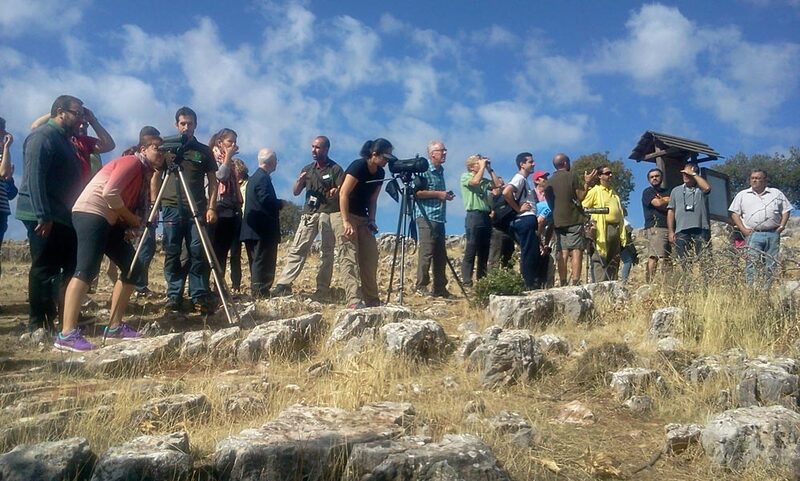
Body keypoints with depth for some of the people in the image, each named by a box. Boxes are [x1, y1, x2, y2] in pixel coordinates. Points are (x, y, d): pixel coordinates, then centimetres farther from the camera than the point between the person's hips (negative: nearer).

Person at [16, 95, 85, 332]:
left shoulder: (63, 139, 20)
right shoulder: (43, 135, -10)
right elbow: (34, 177, -19)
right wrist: (43, 216, -24)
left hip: (63, 216, 10)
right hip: (44, 218, -10)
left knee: (71, 265, 10)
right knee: (44, 269, -5)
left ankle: (64, 316, 19)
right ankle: (39, 324, 2)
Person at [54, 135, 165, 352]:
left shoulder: (145, 173, 22)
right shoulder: (132, 161, -6)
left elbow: (147, 207, 12)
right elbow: (110, 193, -18)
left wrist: (152, 182, 8)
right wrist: (131, 219, -9)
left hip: (110, 221, 10)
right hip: (91, 213, -10)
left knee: (133, 267, 8)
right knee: (87, 270, -22)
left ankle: (115, 325, 11)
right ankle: (66, 334, -28)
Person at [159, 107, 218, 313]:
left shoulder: (204, 151, 10)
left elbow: (213, 182, 9)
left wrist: (211, 207, -2)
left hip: (197, 209, -1)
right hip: (171, 207, 1)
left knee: (198, 253, -4)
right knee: (172, 253, 0)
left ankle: (200, 296, -1)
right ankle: (174, 296, 5)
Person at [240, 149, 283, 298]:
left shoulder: (254, 177, 19)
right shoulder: (263, 178, -13)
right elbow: (267, 201, -24)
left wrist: (277, 204, 14)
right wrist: (280, 204, -8)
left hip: (254, 228, 10)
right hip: (264, 230, -10)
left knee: (257, 262, 14)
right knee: (264, 262, -7)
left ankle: (256, 294, 19)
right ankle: (261, 294, -7)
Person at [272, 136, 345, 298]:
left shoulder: (335, 169, 2)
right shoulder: (307, 169, 16)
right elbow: (295, 192, 16)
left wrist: (336, 192, -25)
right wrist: (300, 181, -4)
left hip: (329, 214, -4)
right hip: (309, 213, 4)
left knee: (326, 252, -1)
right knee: (297, 249, -7)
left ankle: (322, 290, 0)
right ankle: (284, 284, -12)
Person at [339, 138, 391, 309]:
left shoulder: (380, 173, 5)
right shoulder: (358, 166, -18)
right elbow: (343, 194, -21)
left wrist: (372, 220, -2)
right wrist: (346, 222, -26)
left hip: (363, 218, 8)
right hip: (346, 216, -8)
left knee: (370, 258, 6)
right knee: (350, 258, -14)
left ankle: (372, 301, 14)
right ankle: (353, 301, -19)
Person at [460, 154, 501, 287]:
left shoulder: (484, 180, 19)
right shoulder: (465, 176, 2)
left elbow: (498, 185, 10)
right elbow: (475, 181, -18)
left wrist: (489, 169, 11)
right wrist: (482, 167, -6)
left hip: (486, 216, 7)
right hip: (474, 216, -7)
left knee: (484, 252, 8)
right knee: (470, 251, -8)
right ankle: (467, 283, -7)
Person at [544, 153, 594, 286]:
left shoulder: (549, 182, 12)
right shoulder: (571, 176, -3)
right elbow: (581, 196, -5)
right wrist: (586, 182, 4)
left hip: (557, 221, 5)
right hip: (574, 219, -5)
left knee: (562, 253, 2)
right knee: (576, 251, -6)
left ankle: (563, 283, -3)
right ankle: (575, 283, -13)